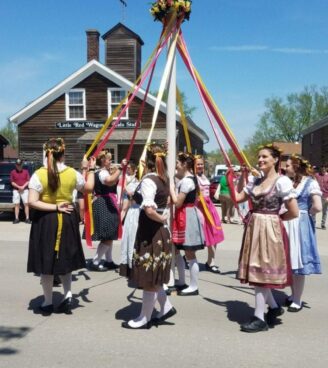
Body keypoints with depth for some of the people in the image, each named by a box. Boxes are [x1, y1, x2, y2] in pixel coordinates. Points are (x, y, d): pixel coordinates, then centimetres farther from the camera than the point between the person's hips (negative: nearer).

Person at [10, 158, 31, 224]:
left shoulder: (25, 171, 6)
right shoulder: (13, 172, 4)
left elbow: (28, 181, 3)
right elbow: (12, 182, 2)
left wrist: (23, 186, -12)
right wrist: (18, 187, -11)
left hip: (25, 190, 0)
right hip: (16, 190, 0)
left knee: (26, 204, -6)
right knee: (17, 204, 0)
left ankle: (27, 218, -4)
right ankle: (16, 218, 3)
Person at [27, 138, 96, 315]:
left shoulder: (39, 174, -12)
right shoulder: (72, 173, -5)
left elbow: (32, 202, -18)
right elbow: (89, 187, 12)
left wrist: (55, 207, -13)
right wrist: (91, 169, 23)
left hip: (46, 220, -2)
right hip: (67, 219, 2)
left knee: (47, 260, 8)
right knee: (65, 259, 20)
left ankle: (48, 303, 19)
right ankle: (67, 295, 9)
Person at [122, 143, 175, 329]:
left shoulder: (148, 179, -18)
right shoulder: (164, 178, 7)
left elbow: (149, 210, -28)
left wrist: (161, 218, -13)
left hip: (150, 231, -8)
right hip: (161, 231, 8)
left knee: (149, 277, 4)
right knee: (153, 276, 20)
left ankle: (144, 319, 16)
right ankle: (166, 307, 24)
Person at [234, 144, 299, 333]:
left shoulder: (282, 181, -13)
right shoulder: (255, 180, 8)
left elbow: (294, 212, -14)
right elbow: (238, 197, 7)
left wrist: (274, 218, -3)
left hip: (269, 230, -7)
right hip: (254, 229, 7)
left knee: (261, 272, 0)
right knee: (258, 272, 15)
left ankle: (260, 318, 12)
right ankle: (274, 307, 34)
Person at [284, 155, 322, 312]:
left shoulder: (310, 183, -10)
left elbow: (317, 207, -18)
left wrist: (304, 213, -5)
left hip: (299, 226, -6)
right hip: (285, 225, 6)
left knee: (298, 263, 3)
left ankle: (297, 301, 16)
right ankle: (293, 295, 32)